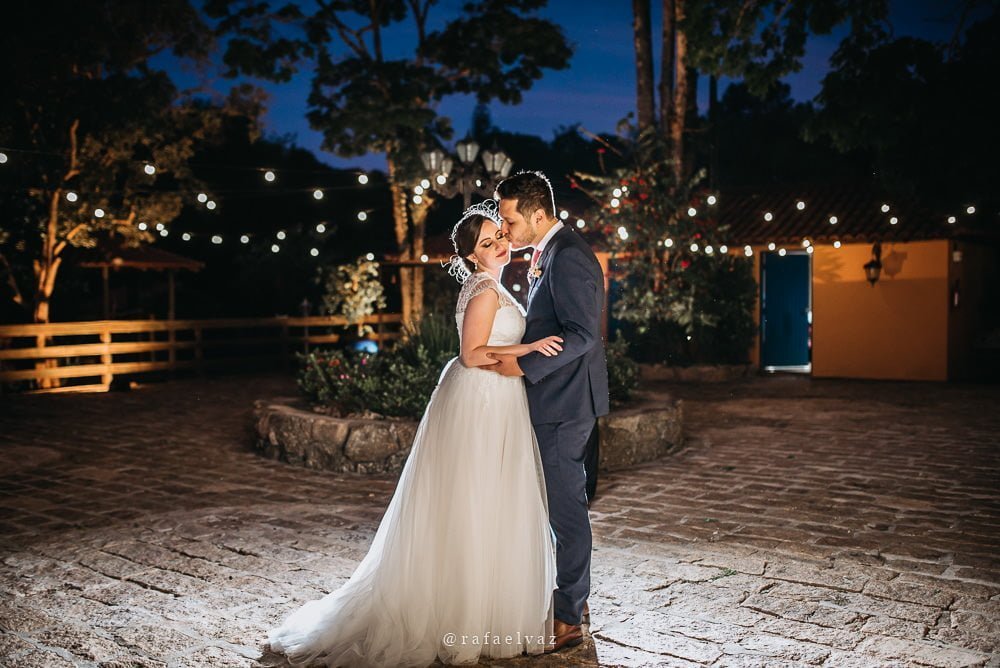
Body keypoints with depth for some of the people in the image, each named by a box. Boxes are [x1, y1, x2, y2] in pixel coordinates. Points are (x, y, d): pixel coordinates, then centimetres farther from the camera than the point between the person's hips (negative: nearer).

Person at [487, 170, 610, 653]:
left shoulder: (568, 257, -18)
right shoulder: (549, 253, 14)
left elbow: (582, 333, -24)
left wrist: (523, 365, -22)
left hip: (564, 403, -10)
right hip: (558, 400, 10)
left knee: (565, 506, -1)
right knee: (565, 503, 18)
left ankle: (568, 621, 11)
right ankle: (575, 599, 32)